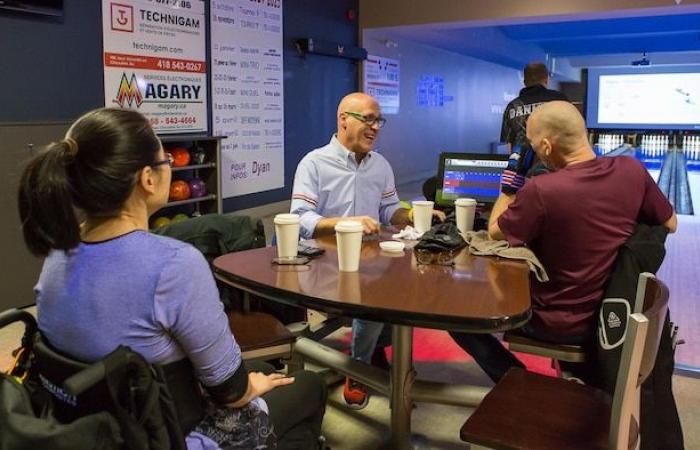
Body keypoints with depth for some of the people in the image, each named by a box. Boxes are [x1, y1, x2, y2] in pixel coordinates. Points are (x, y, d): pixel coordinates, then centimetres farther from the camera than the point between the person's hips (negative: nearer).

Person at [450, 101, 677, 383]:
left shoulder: (540, 190, -28)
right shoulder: (632, 170, -12)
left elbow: (495, 232, -9)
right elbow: (670, 224, 5)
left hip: (558, 324, -6)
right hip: (614, 313, 6)